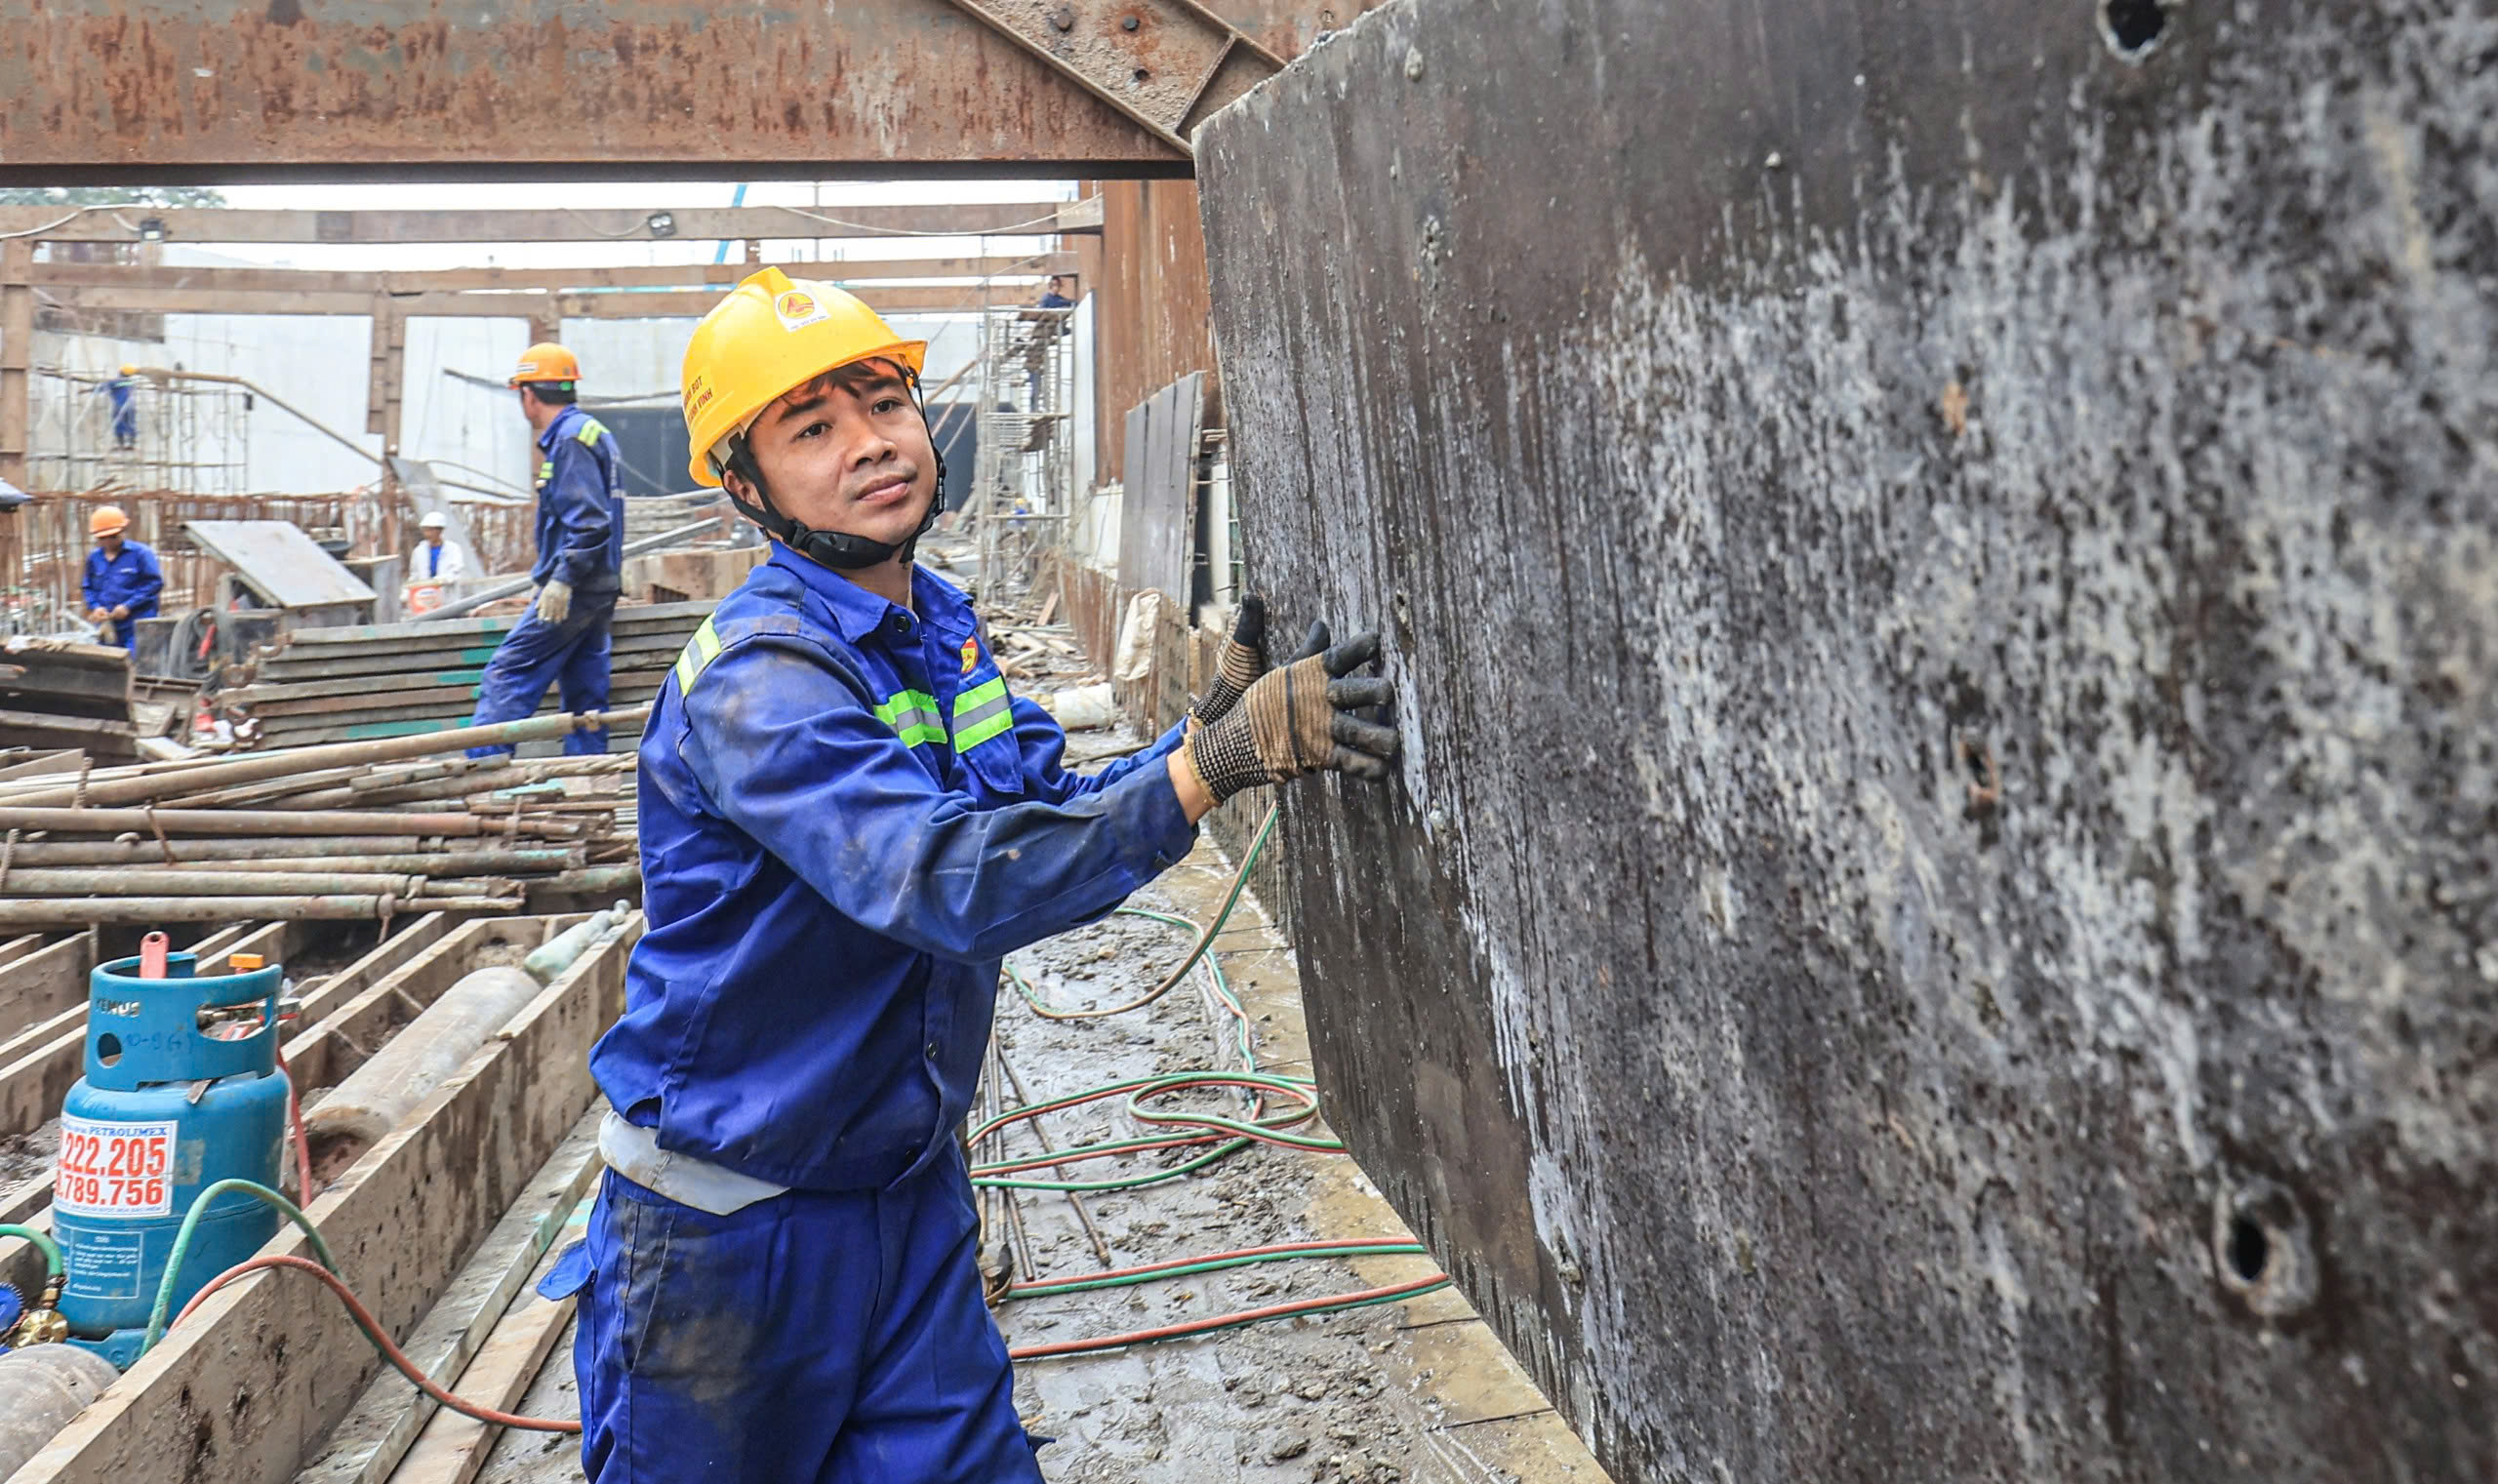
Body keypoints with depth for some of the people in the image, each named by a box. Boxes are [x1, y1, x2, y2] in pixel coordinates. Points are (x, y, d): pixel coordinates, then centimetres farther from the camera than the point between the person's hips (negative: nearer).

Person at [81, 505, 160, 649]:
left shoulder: (140, 553, -5)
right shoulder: (94, 557, 11)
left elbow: (155, 582, -8)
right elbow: (88, 588, 19)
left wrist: (129, 606, -13)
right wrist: (95, 606, -1)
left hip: (137, 628, -5)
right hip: (107, 629, 5)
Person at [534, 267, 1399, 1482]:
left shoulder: (936, 627, 3)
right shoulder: (756, 678, -24)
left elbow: (1046, 819, 4)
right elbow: (953, 880, -37)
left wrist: (1208, 723, -11)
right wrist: (1222, 757, -41)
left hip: (911, 1194, 7)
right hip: (730, 1224, -6)